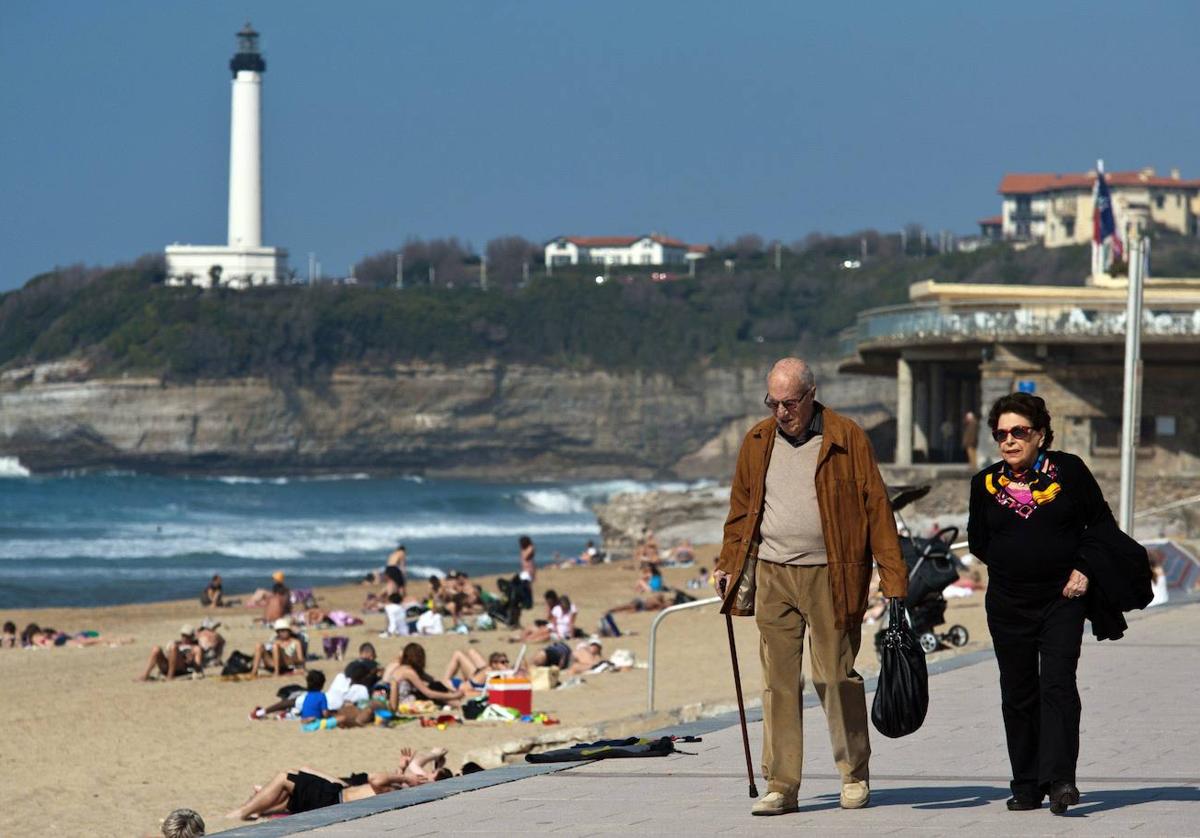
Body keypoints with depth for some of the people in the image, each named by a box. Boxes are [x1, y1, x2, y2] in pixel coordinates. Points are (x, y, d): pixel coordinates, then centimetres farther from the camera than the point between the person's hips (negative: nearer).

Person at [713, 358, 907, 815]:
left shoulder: (847, 439, -2)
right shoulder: (757, 442, 11)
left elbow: (876, 508, -4)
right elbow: (741, 509, 20)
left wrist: (894, 580, -8)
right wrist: (728, 565, 12)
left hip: (830, 576, -3)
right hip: (772, 576, 3)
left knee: (835, 676, 0)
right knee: (778, 681, 1)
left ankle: (854, 777, 16)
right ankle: (780, 786, 4)